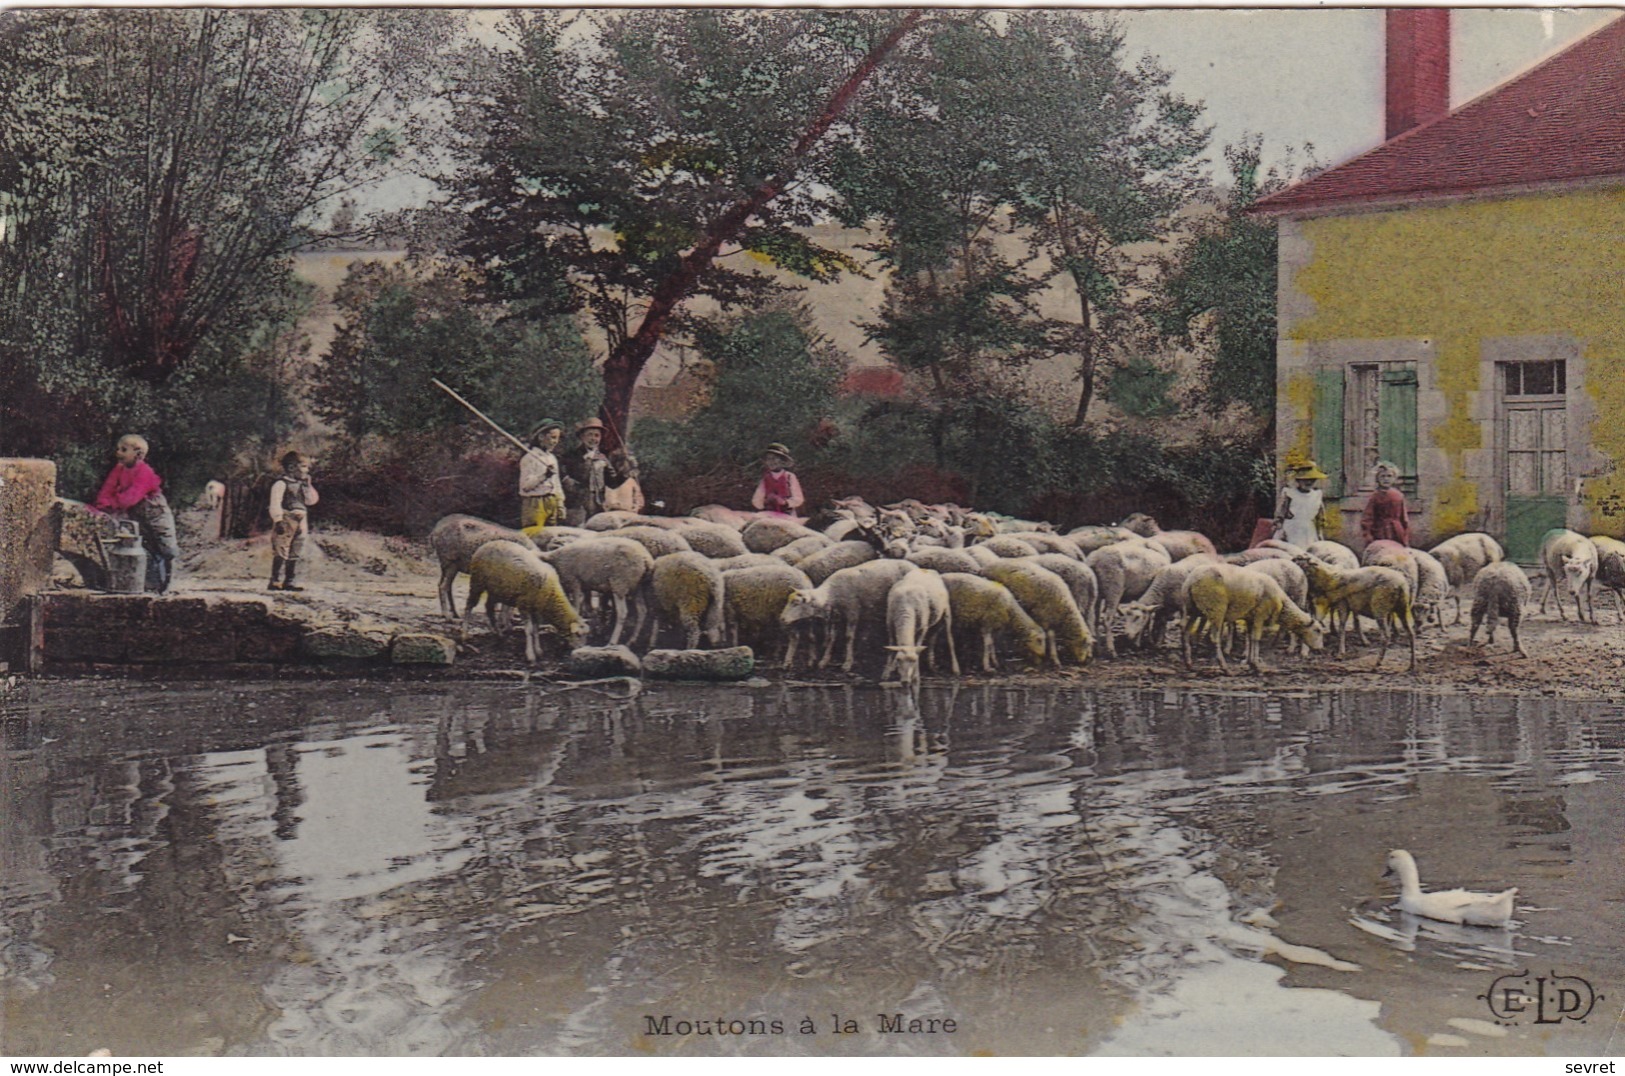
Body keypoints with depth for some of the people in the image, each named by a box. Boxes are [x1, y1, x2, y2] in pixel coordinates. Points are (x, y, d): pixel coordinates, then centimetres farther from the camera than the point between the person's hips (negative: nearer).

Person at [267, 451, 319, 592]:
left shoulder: (300, 485, 18)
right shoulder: (281, 484, -7)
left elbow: (312, 500, 17)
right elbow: (275, 503, -14)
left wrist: (307, 485, 8)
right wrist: (278, 520, -21)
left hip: (300, 523, 8)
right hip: (286, 521, -8)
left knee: (294, 553, 9)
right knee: (281, 552, -10)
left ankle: (289, 581, 15)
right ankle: (274, 581, -10)